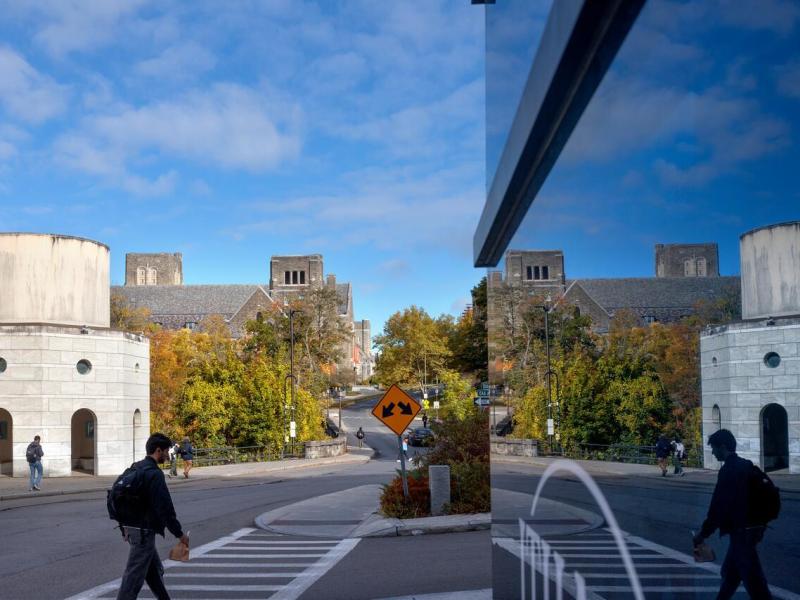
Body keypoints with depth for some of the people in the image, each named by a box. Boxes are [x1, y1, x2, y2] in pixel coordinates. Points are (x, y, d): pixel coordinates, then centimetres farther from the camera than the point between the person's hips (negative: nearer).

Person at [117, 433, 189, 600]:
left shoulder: (135, 468, 10)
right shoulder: (154, 473, -19)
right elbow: (164, 507, -20)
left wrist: (126, 528, 24)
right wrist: (180, 533, -12)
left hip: (132, 528, 10)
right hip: (144, 531, -10)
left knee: (155, 570, 19)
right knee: (134, 575, -4)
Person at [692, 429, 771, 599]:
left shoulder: (728, 471, -18)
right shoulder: (746, 466, 10)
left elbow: (718, 506, -19)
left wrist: (704, 533, -10)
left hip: (741, 532, -10)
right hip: (752, 527, 10)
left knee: (753, 580, -5)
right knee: (729, 573, 21)